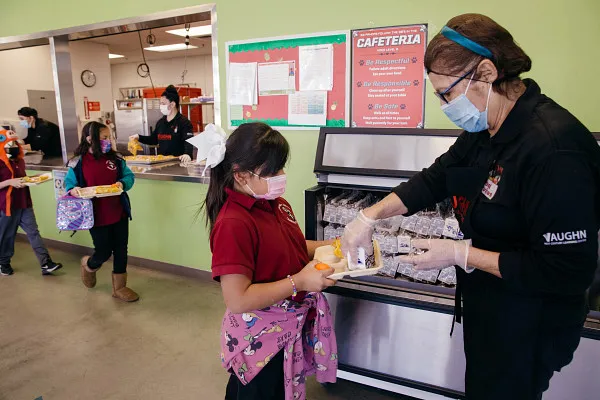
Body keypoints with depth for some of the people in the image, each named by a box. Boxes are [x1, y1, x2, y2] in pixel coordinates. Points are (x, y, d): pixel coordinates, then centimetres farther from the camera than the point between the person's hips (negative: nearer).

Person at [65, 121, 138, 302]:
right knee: (104, 252, 6)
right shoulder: (78, 163, -7)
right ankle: (88, 265, 45)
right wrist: (73, 191, -21)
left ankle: (119, 287, 28)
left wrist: (123, 183, -16)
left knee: (121, 250, 10)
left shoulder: (115, 158, 1)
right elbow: (69, 184, 1)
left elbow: (129, 176, 6)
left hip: (119, 213, 3)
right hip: (97, 217, -3)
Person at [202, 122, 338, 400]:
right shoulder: (233, 224, -27)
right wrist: (299, 282, -26)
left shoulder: (276, 203, -3)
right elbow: (238, 300, -28)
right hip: (259, 342, -7)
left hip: (291, 330, 8)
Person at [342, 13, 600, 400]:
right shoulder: (485, 130, -3)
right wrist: (369, 216, -1)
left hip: (526, 327, -8)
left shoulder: (554, 147, -29)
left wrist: (460, 254, -22)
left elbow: (567, 270, -27)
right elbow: (434, 179, 6)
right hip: (485, 308, 8)